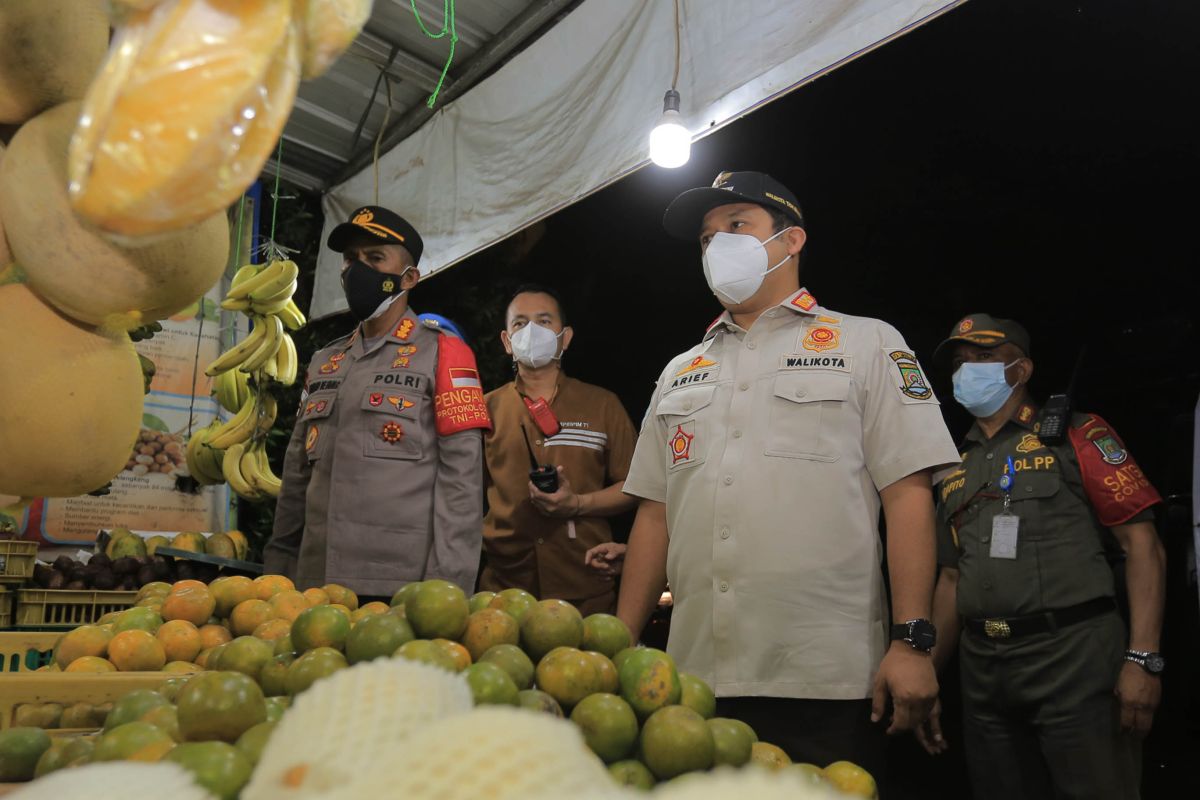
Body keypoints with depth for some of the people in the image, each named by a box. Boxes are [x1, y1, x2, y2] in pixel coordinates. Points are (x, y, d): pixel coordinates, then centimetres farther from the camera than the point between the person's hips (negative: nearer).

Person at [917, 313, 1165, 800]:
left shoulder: (1075, 437, 1)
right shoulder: (954, 470, 15)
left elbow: (1142, 544, -6)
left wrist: (1143, 658, -16)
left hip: (1073, 655, -5)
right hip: (982, 668, 5)